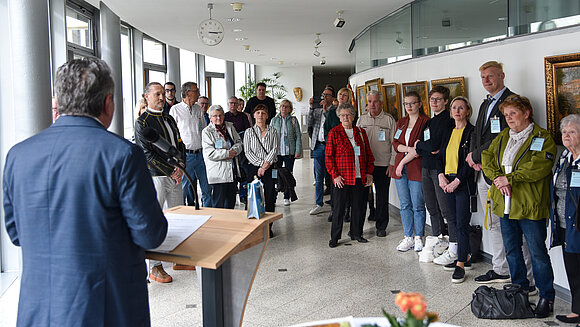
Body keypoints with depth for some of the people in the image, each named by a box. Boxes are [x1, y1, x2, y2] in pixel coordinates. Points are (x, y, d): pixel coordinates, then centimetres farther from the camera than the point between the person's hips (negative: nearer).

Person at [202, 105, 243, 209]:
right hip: (218, 174, -6)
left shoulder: (230, 127, 13)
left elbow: (239, 142, 13)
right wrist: (227, 153, -16)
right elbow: (209, 153, -13)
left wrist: (234, 150, -9)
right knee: (218, 204, -3)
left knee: (230, 203, 13)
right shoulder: (207, 132, -5)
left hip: (232, 171, 6)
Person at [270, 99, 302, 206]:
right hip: (277, 151, 0)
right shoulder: (274, 120, 7)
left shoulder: (294, 120, 4)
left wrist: (298, 151, -5)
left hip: (290, 151, 0)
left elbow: (298, 136, 3)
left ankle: (287, 197, 14)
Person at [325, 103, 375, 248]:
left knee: (359, 206, 10)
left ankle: (356, 233, 25)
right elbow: (328, 156, -4)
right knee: (339, 207, 1)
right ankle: (334, 237, 12)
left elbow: (368, 154, 14)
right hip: (342, 179, -4)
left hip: (360, 178, 4)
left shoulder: (361, 132, 10)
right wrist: (335, 175, -10)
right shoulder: (334, 133, -1)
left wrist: (369, 173, 5)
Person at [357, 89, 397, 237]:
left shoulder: (389, 120, 0)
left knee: (382, 197, 5)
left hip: (383, 164, -2)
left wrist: (392, 163, -6)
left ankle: (381, 226, 17)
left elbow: (394, 143, 0)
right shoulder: (361, 119, 9)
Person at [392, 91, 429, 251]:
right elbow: (395, 144, 8)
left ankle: (418, 238, 13)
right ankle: (408, 238, 17)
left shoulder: (425, 121, -5)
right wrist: (409, 149, -12)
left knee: (418, 205, 1)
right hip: (400, 168, 6)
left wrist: (403, 162, -11)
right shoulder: (401, 122, 16)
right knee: (405, 205, 9)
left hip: (416, 168, -6)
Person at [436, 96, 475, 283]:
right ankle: (465, 257, 22)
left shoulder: (471, 131, -6)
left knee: (462, 223, -8)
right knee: (454, 221, 11)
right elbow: (440, 156, 14)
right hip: (447, 182, 7)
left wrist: (457, 181, -17)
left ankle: (461, 264, -6)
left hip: (463, 182, -7)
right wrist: (441, 175, -3)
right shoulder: (448, 132, 16)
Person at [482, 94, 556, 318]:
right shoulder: (502, 137, 15)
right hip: (505, 204, 7)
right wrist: (497, 177, -11)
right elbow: (487, 158, 7)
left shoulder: (542, 138, -6)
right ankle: (520, 289, 32)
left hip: (530, 206, -6)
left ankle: (546, 297, 11)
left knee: (538, 253, -1)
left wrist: (510, 179, -19)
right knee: (511, 249, 16)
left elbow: (539, 167, -19)